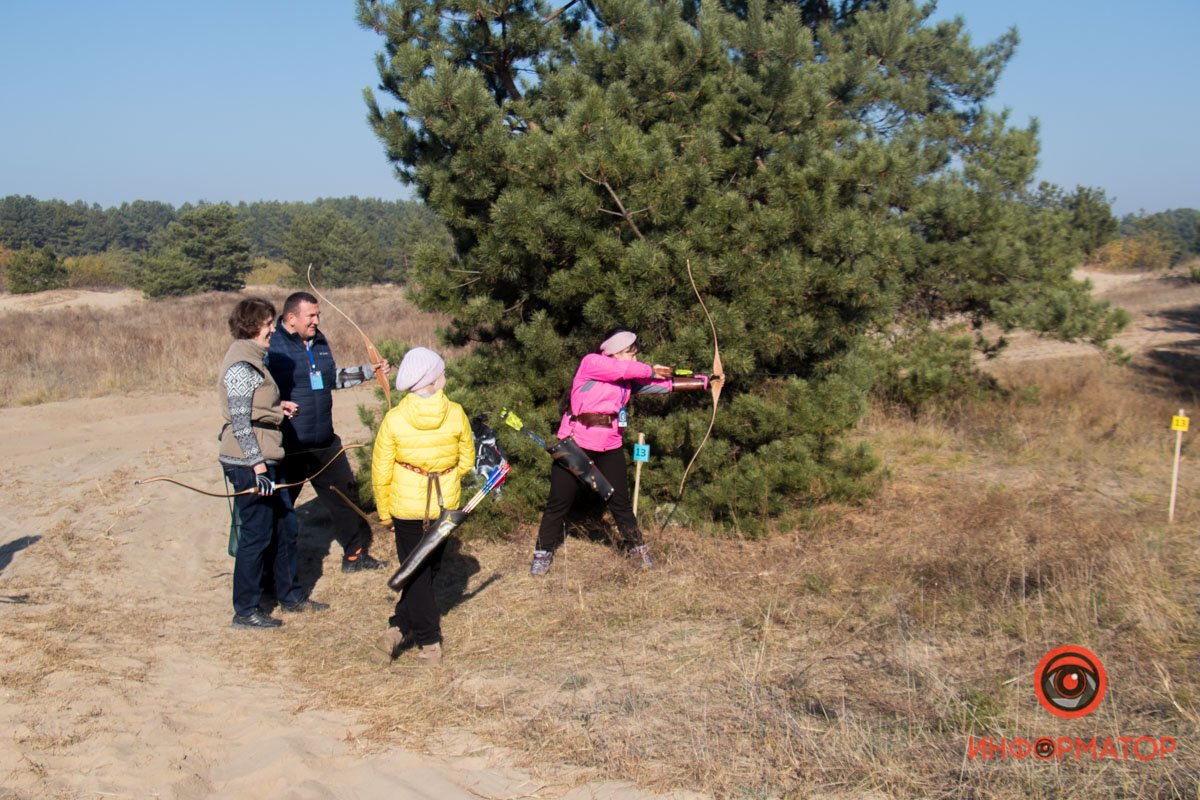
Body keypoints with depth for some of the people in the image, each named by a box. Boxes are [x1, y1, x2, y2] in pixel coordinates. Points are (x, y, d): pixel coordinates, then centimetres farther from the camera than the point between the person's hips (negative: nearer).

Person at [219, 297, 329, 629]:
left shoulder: (251, 358, 13)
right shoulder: (241, 365, -18)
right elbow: (240, 420, -22)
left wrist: (276, 407, 9)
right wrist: (258, 467, -23)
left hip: (263, 460, 10)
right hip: (249, 463, -10)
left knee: (286, 526, 17)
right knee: (257, 534, 0)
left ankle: (290, 595, 31)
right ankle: (245, 611, 13)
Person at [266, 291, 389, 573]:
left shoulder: (319, 341, 10)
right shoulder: (272, 346, -14)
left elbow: (333, 378, 23)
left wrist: (369, 371, 20)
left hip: (325, 443, 8)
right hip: (288, 447, -7)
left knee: (345, 496, 16)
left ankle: (355, 554, 31)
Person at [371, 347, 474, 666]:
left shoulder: (394, 419, -12)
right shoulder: (456, 414, -9)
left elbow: (381, 473, -6)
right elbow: (466, 462, 2)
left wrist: (385, 513, 6)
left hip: (407, 506, -1)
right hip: (445, 504, 1)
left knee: (417, 572, 10)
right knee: (428, 568, 18)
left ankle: (430, 641, 13)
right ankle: (402, 626, 15)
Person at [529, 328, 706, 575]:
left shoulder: (628, 378, 8)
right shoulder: (591, 363, -9)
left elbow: (665, 384, 3)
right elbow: (624, 369, -21)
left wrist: (704, 381, -3)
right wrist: (650, 370, -5)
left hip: (610, 446, 5)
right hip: (576, 442, -5)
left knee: (620, 501, 9)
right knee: (559, 501, 1)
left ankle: (636, 548, 24)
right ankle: (543, 553, 13)